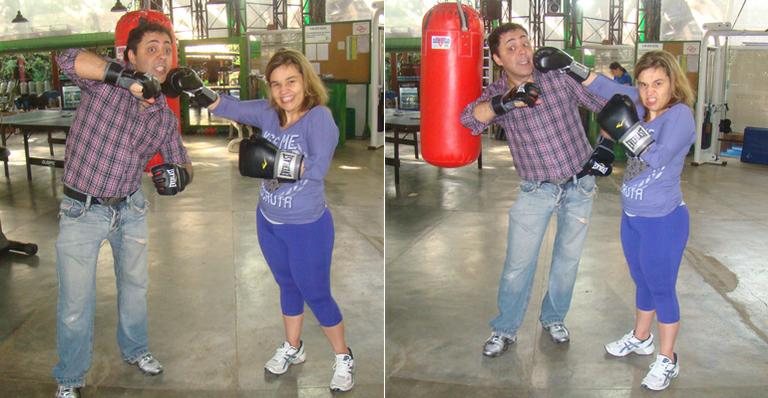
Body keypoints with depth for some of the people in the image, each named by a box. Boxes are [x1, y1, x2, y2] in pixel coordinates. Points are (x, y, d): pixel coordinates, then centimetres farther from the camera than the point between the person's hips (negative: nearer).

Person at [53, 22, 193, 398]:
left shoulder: (165, 116, -1)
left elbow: (181, 161, 10)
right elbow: (69, 59, -35)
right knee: (76, 303, 5)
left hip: (130, 208, 5)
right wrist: (131, 80, -40)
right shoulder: (105, 82, -16)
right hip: (82, 211, -5)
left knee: (134, 286, 23)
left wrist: (178, 174, -14)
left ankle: (135, 350, 48)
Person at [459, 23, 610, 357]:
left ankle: (553, 318, 35)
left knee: (568, 257, 14)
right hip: (536, 191, -1)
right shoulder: (496, 94, -7)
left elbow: (607, 104, 2)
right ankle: (505, 329, 18)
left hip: (580, 185, 1)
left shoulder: (559, 77, -8)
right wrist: (503, 103, -42)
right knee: (518, 263, 0)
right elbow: (468, 119, -28)